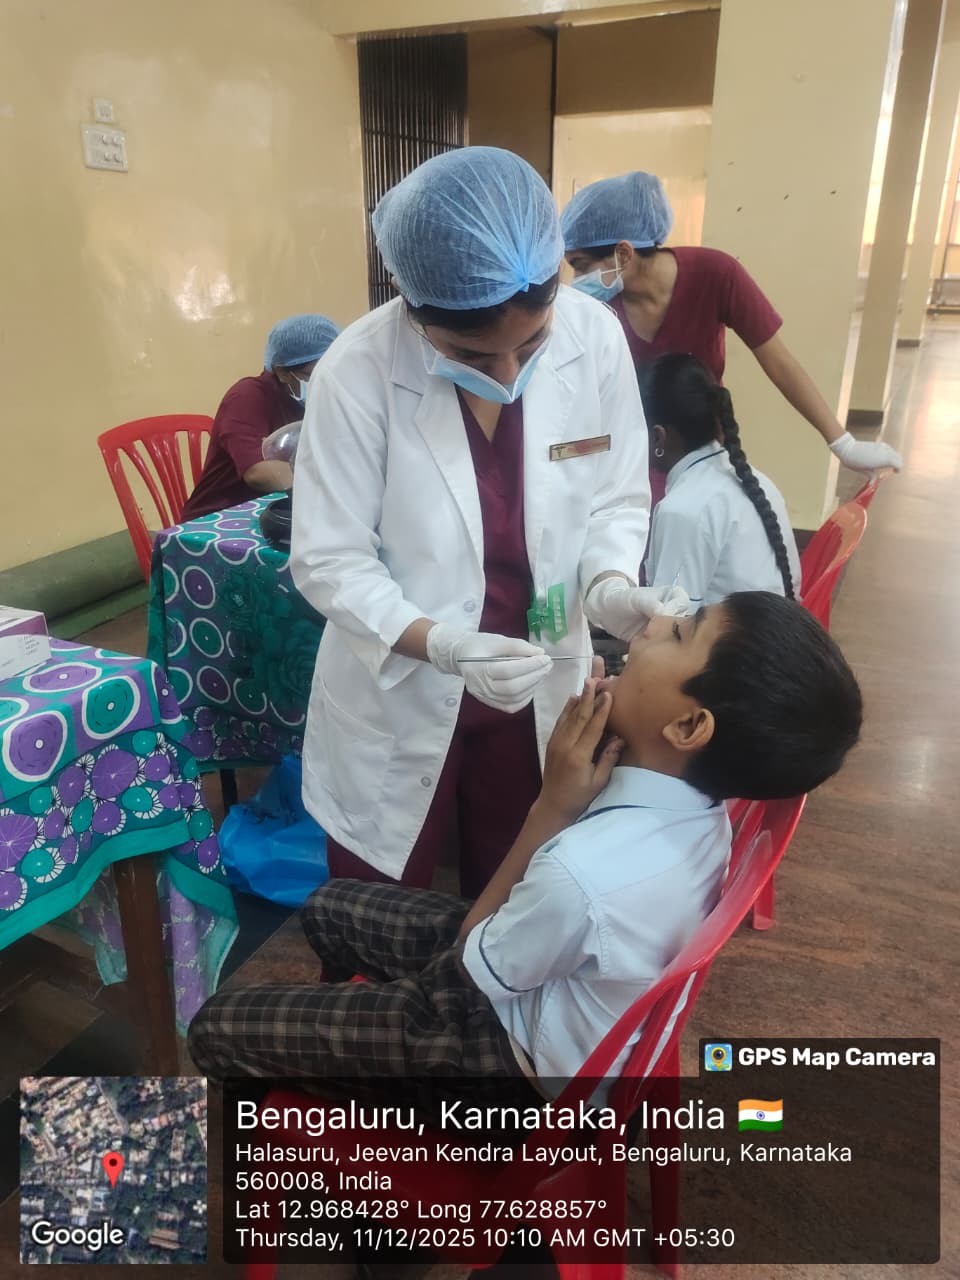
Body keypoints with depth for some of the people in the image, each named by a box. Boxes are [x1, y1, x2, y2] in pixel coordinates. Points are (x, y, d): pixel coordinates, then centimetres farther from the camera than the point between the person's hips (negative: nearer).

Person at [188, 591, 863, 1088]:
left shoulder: (586, 872, -41)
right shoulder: (695, 800, -15)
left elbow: (476, 962, -18)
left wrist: (553, 804, -26)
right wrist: (573, 799, -20)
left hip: (525, 1048, -7)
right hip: (568, 985, 7)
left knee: (219, 1029, -1)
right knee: (330, 907, 20)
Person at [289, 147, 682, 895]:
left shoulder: (596, 338, -14)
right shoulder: (358, 373, -22)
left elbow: (616, 500, -3)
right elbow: (328, 560, -17)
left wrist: (607, 585, -24)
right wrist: (443, 643, -32)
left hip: (533, 691, 3)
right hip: (397, 702, -2)